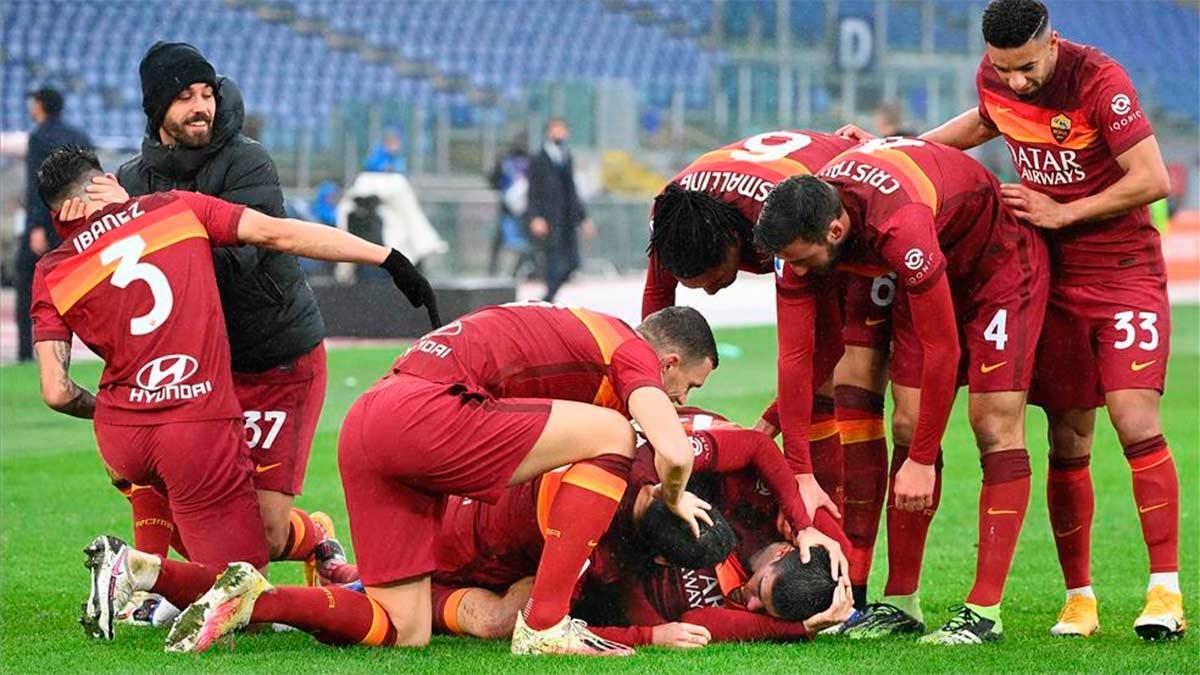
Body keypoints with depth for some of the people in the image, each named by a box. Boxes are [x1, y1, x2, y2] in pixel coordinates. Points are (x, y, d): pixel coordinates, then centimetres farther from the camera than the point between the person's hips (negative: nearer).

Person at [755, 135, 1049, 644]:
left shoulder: (900, 228, -42)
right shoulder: (802, 227, -20)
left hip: (1000, 260, -7)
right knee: (909, 426, -2)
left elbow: (942, 350, -32)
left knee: (995, 426, -13)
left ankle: (985, 612, -15)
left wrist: (922, 461, -25)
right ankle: (902, 604, 3)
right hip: (935, 273, 7)